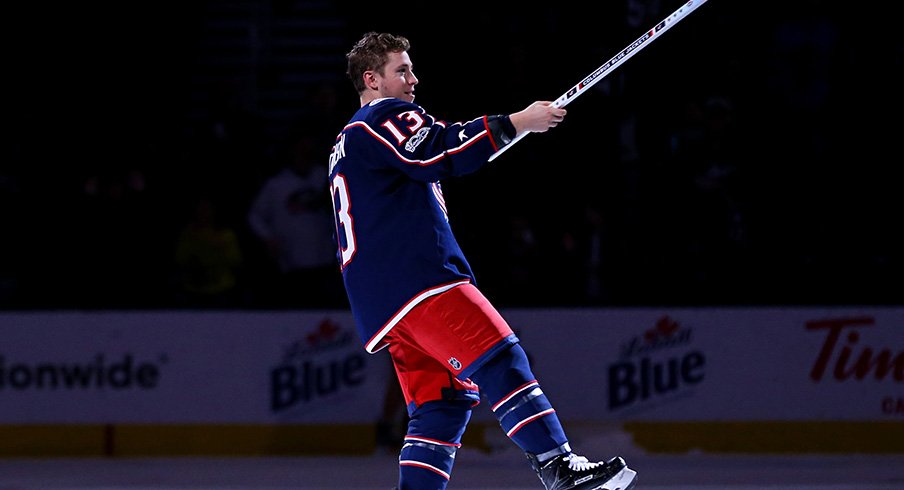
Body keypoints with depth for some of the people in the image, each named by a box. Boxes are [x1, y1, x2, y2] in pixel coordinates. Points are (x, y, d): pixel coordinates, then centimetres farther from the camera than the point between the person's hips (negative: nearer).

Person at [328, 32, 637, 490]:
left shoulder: (346, 145, 30)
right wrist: (518, 122, -19)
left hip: (381, 305, 10)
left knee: (443, 400, 5)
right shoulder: (385, 116, -1)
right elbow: (437, 151, -18)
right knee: (500, 359, -20)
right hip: (416, 279, -10)